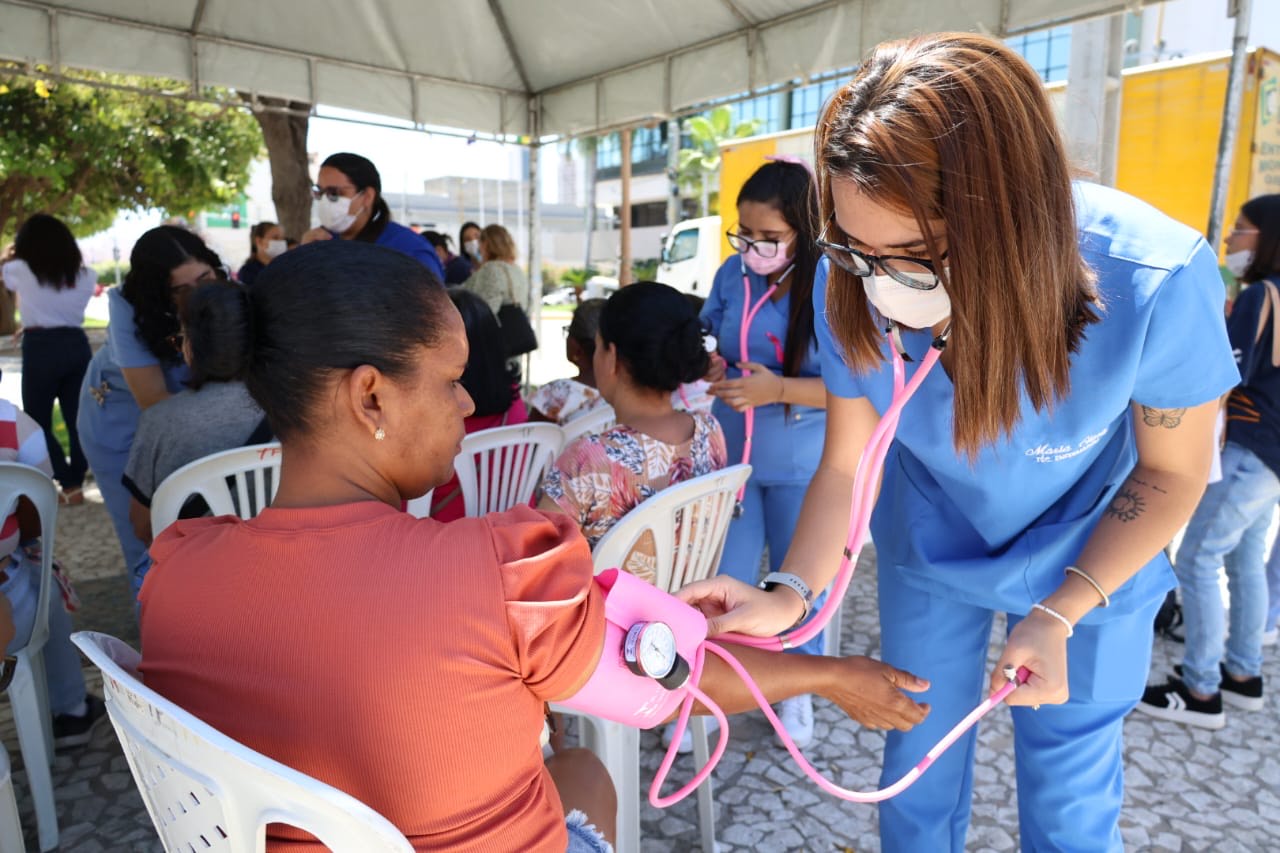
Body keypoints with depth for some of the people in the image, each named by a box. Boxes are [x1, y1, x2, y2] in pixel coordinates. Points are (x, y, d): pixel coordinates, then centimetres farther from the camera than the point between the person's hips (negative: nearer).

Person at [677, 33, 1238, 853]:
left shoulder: (1156, 279, -32)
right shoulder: (854, 292, -27)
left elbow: (1172, 470, -16)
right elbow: (848, 463, -16)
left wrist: (1059, 616, -26)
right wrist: (788, 595, -31)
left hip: (1092, 561, -1)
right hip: (929, 556, 2)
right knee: (917, 772, 15)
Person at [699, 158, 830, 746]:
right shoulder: (732, 274, -5)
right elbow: (706, 334, 10)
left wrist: (778, 389, -29)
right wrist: (705, 362, -13)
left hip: (801, 464, -3)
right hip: (730, 453, 3)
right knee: (724, 579, 10)